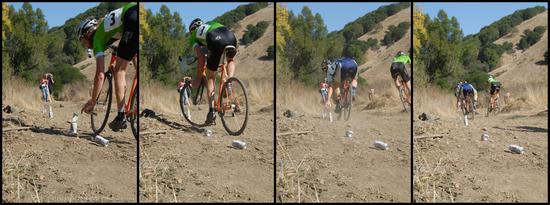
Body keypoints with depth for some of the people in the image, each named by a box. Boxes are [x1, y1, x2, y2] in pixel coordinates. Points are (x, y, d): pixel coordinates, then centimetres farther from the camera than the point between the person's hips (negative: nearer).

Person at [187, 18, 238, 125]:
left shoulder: (193, 36, 29)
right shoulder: (212, 23, 44)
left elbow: (201, 58, 16)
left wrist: (198, 78, 22)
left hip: (215, 40, -3)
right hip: (230, 36, 3)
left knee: (211, 77, 14)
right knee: (230, 60, 36)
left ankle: (211, 110, 5)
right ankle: (229, 83, 7)